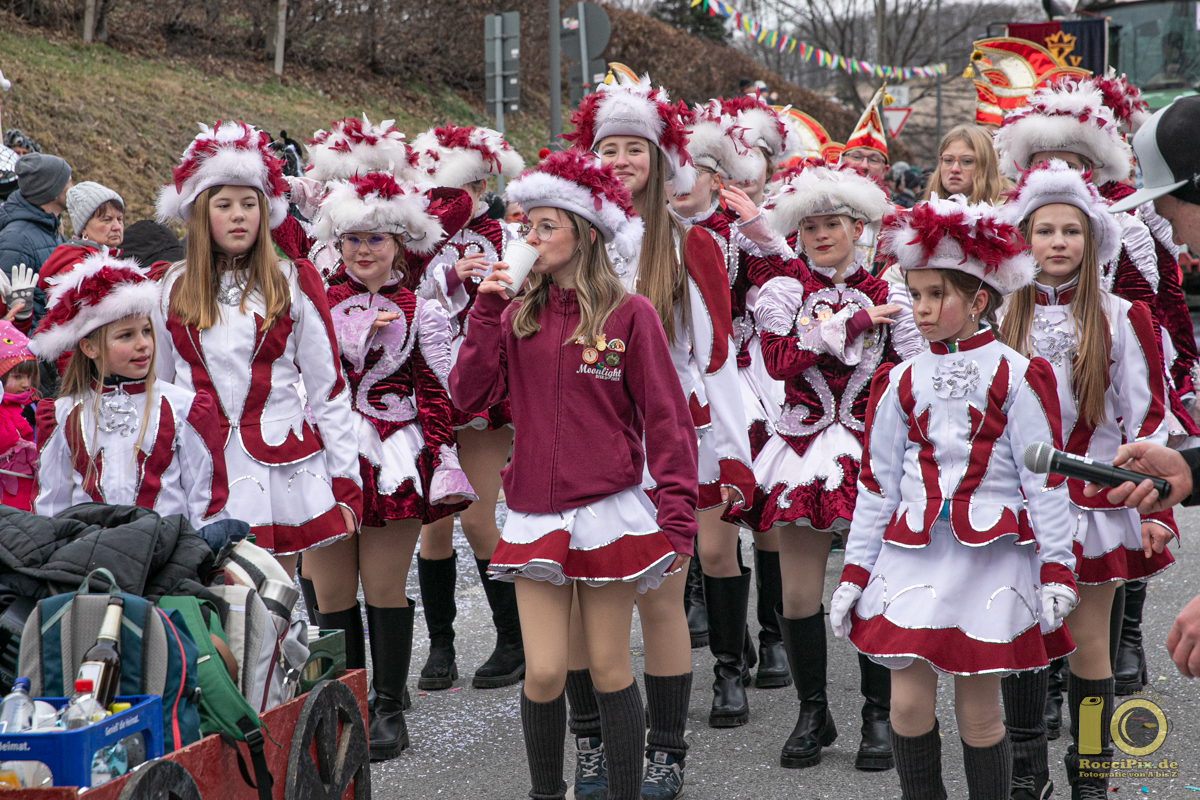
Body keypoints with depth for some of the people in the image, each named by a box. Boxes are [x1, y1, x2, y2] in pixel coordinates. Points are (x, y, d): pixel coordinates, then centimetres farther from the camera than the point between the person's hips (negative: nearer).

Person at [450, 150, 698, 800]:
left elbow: (665, 419, -4)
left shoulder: (627, 314, -3)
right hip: (535, 518, 3)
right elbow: (470, 394, 1)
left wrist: (678, 514, -10)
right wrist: (487, 311, -6)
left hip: (608, 513, -3)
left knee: (609, 669, 4)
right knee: (543, 674, 0)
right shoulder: (519, 315, 8)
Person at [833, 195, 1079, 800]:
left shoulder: (1016, 377, -1)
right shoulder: (902, 382, 8)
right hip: (913, 552, 3)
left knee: (979, 711, 0)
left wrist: (1056, 571, -7)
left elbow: (1045, 482, -1)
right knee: (909, 700, -4)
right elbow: (876, 485, 11)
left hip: (991, 553, -3)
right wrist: (854, 573, 8)